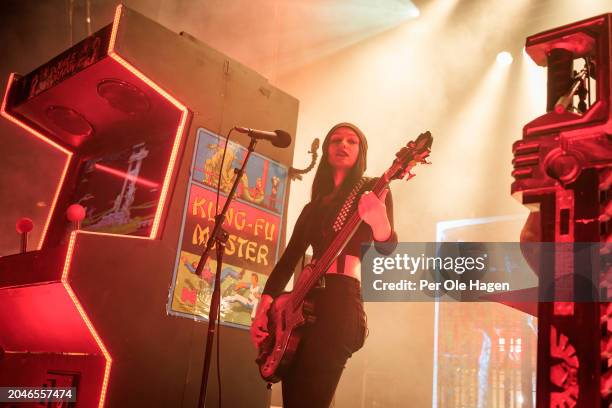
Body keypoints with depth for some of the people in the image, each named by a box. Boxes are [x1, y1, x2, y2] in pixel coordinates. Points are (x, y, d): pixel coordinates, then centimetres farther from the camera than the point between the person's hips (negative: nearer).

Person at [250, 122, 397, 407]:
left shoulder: (373, 190, 7)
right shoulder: (314, 207, 22)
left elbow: (387, 249, -8)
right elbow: (288, 260, 16)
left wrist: (381, 225, -32)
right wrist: (263, 308, 4)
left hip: (341, 298, -6)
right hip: (303, 300, 6)